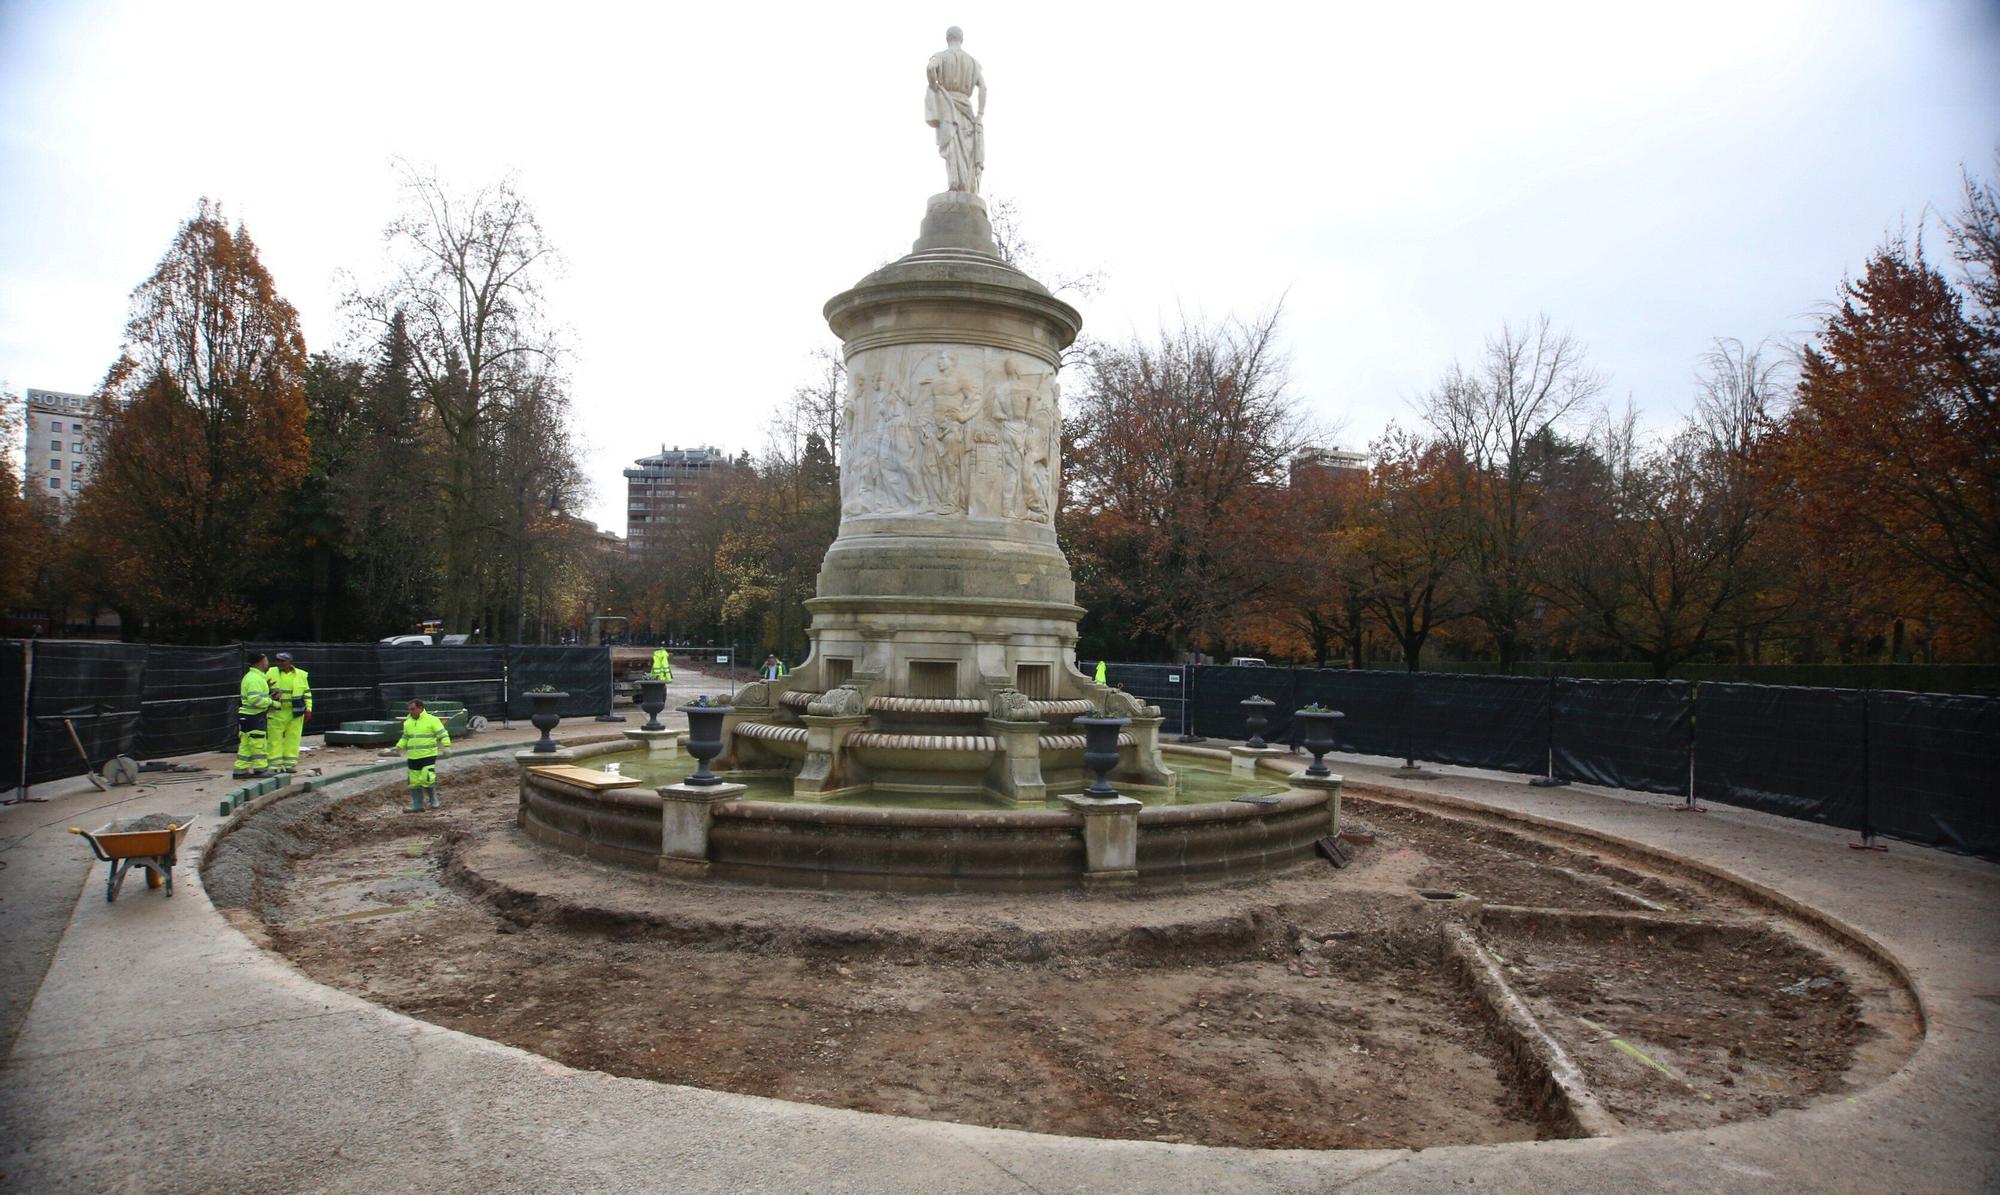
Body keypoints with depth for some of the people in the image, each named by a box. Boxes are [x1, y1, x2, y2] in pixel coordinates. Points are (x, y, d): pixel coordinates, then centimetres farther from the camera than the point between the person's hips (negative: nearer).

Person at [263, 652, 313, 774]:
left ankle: (290, 763, 13)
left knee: (293, 738, 4)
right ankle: (276, 764, 5)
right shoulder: (271, 673, 1)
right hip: (277, 712, -1)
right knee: (275, 739, -1)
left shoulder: (301, 675, 4)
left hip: (295, 713, 1)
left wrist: (308, 709, 4)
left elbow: (307, 693, 10)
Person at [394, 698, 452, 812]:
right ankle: (417, 805, 14)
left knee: (427, 779, -15)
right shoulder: (408, 722, 12)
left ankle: (433, 800, 6)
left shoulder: (432, 720, -6)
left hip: (429, 756, -6)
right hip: (413, 757, 6)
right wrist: (399, 747, 10)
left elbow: (443, 735, -9)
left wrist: (446, 746, -22)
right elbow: (405, 738, 25)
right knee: (414, 782, 6)